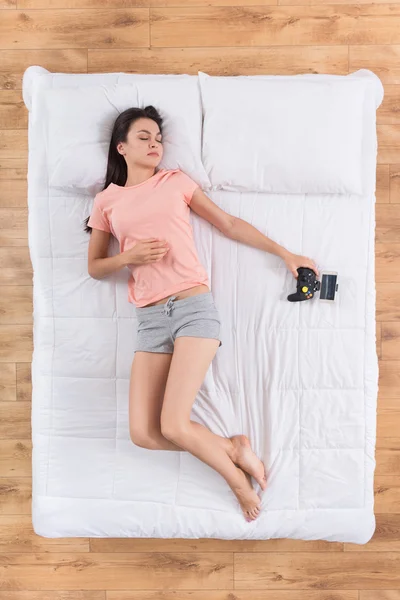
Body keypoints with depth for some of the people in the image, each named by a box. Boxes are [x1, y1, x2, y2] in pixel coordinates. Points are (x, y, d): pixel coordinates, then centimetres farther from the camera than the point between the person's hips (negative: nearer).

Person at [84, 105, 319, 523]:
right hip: (150, 318, 3)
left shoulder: (176, 181, 13)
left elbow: (229, 224, 14)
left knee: (173, 427, -15)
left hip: (194, 306, -3)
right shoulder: (106, 201, 16)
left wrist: (287, 255, 13)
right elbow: (94, 267, 18)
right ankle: (235, 450, 11)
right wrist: (128, 257, -4)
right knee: (143, 434, -7)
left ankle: (236, 475, 13)